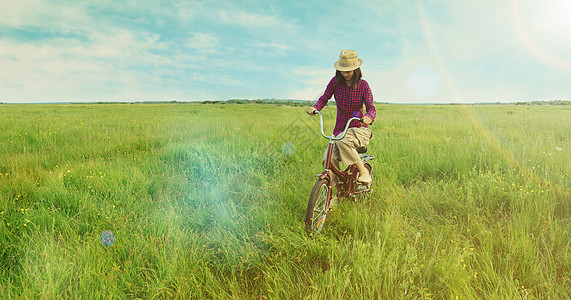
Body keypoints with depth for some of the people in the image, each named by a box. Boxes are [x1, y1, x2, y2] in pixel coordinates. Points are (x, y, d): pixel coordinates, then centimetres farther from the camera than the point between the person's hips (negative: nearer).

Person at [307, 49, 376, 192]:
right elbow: (324, 97, 1)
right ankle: (338, 191, 4)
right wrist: (315, 108, -22)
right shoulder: (335, 82, -2)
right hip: (340, 128, 3)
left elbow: (371, 107, -14)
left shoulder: (363, 85, -8)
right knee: (329, 159, -17)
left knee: (343, 142, -36)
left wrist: (368, 117, -38)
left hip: (359, 128, -3)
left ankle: (364, 171, -17)